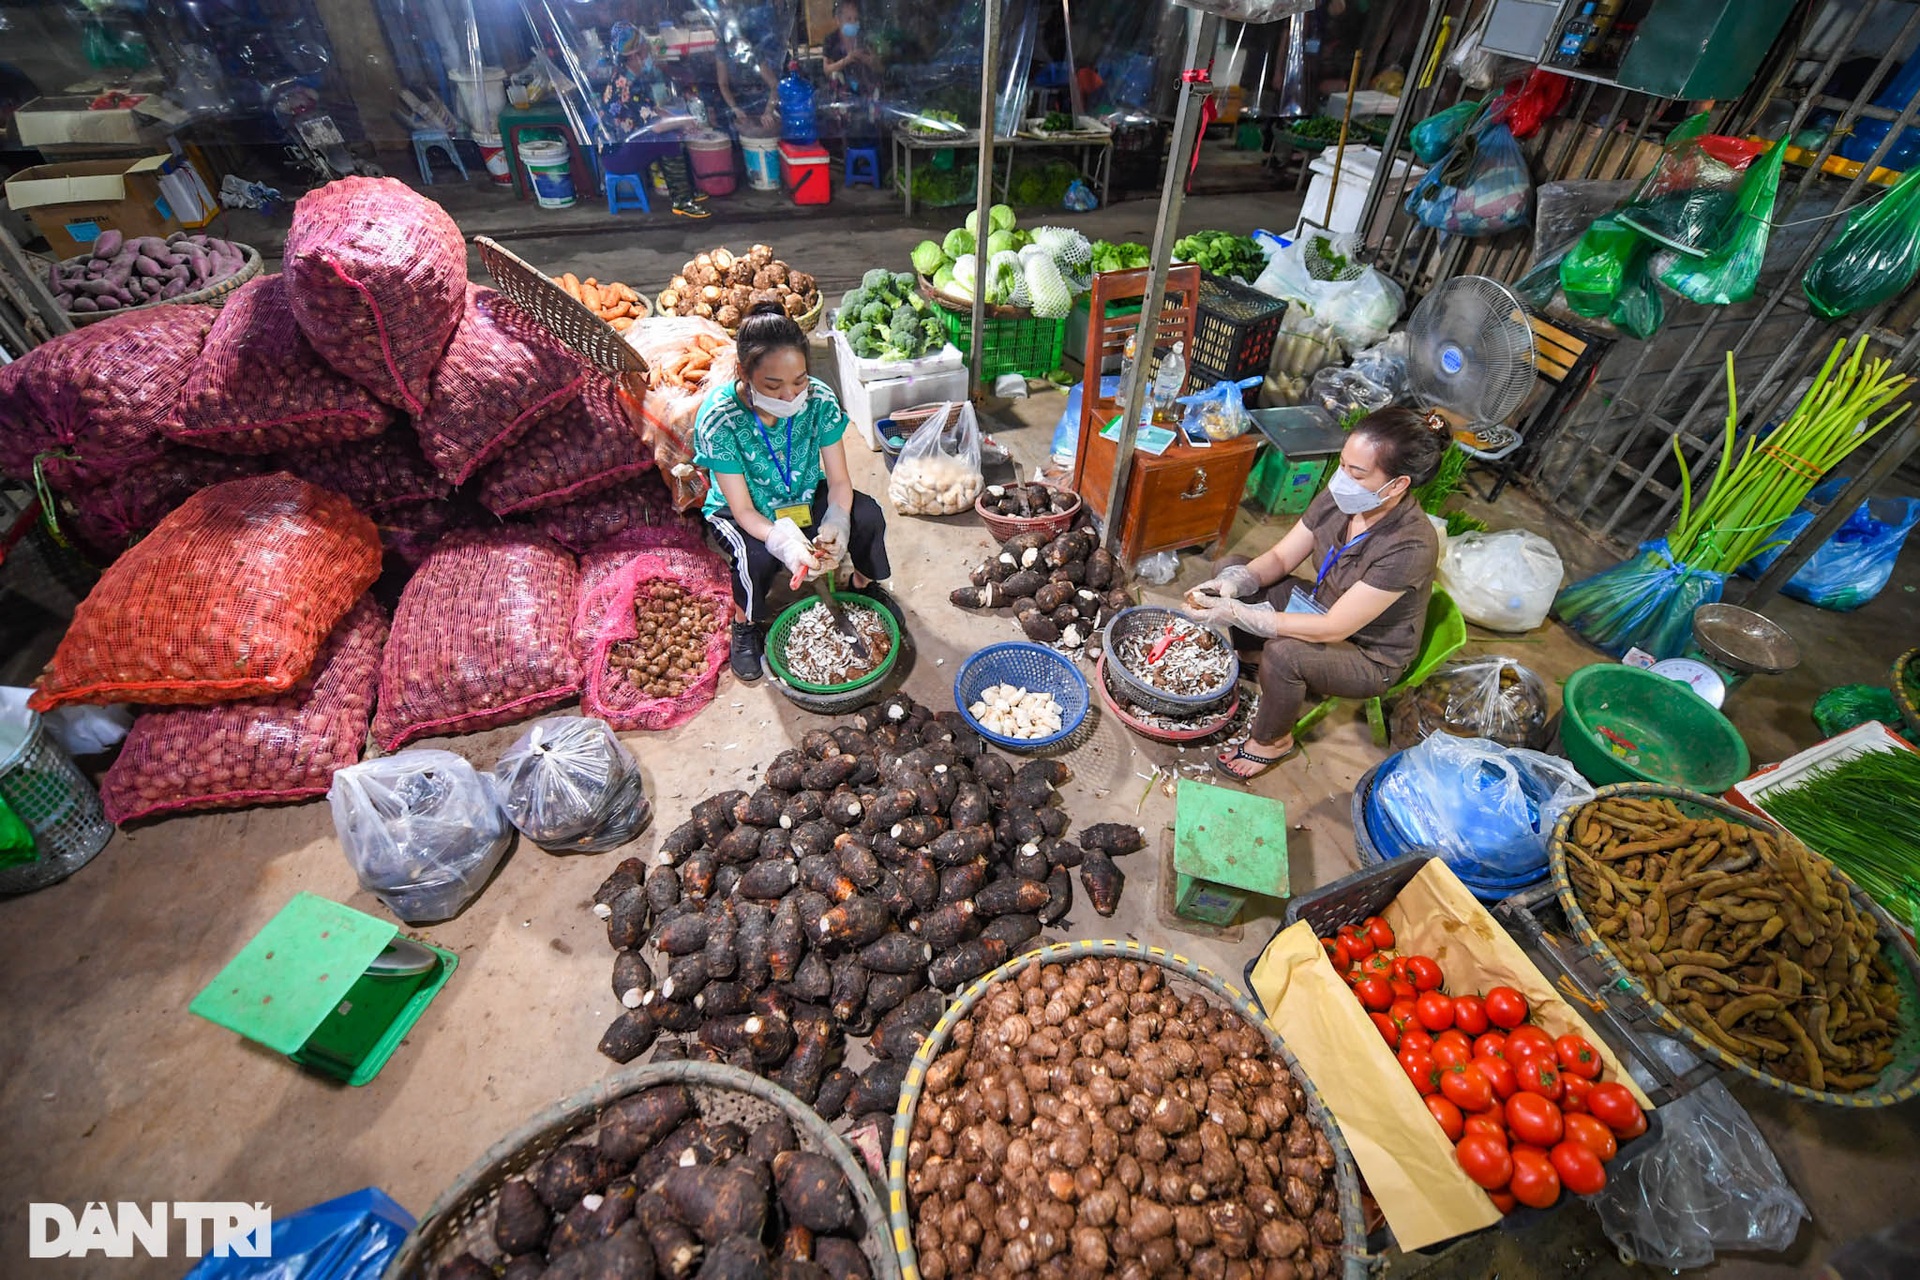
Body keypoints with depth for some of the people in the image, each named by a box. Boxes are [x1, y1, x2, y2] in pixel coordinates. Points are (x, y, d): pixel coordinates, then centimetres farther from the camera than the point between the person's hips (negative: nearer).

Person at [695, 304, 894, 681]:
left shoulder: (819, 399, -22)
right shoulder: (718, 419, -30)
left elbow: (839, 481, -17)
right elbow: (743, 511, -26)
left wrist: (836, 526, -38)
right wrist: (786, 542, -45)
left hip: (806, 497, 3)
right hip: (743, 513, -3)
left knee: (866, 514, -22)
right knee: (758, 557, -34)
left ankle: (863, 584, 9)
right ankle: (745, 625, -1)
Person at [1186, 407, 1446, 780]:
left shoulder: (1411, 546, -33)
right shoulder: (1340, 496, -15)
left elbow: (1334, 629, -32)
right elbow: (1280, 558, -6)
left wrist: (1238, 614, -37)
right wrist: (1234, 583, -28)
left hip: (1369, 657, -6)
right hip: (1320, 608, 7)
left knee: (1283, 653, -35)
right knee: (1231, 567, -5)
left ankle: (1272, 741, -4)